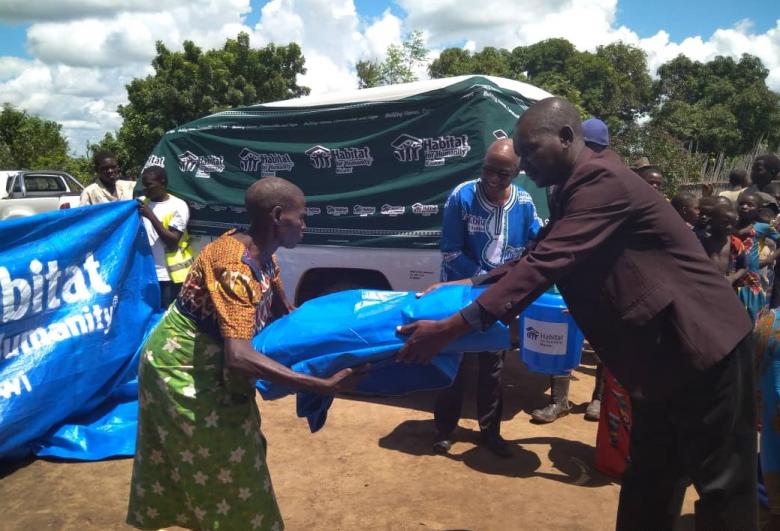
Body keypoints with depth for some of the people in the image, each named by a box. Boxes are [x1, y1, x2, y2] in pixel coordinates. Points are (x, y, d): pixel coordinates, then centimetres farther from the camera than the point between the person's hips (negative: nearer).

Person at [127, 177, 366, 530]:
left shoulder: (262, 258, -3)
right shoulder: (235, 266, -32)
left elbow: (281, 314, 12)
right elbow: (239, 357, -42)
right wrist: (325, 385, -44)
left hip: (205, 365, 9)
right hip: (183, 370, -9)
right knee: (224, 464, 4)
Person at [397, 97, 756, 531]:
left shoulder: (603, 179, -23)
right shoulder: (579, 189, 9)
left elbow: (545, 265, -31)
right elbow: (537, 258, 14)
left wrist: (450, 328, -32)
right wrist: (470, 284, 5)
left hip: (702, 345, -9)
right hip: (661, 350, 10)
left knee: (722, 484, 7)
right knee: (651, 477, 18)